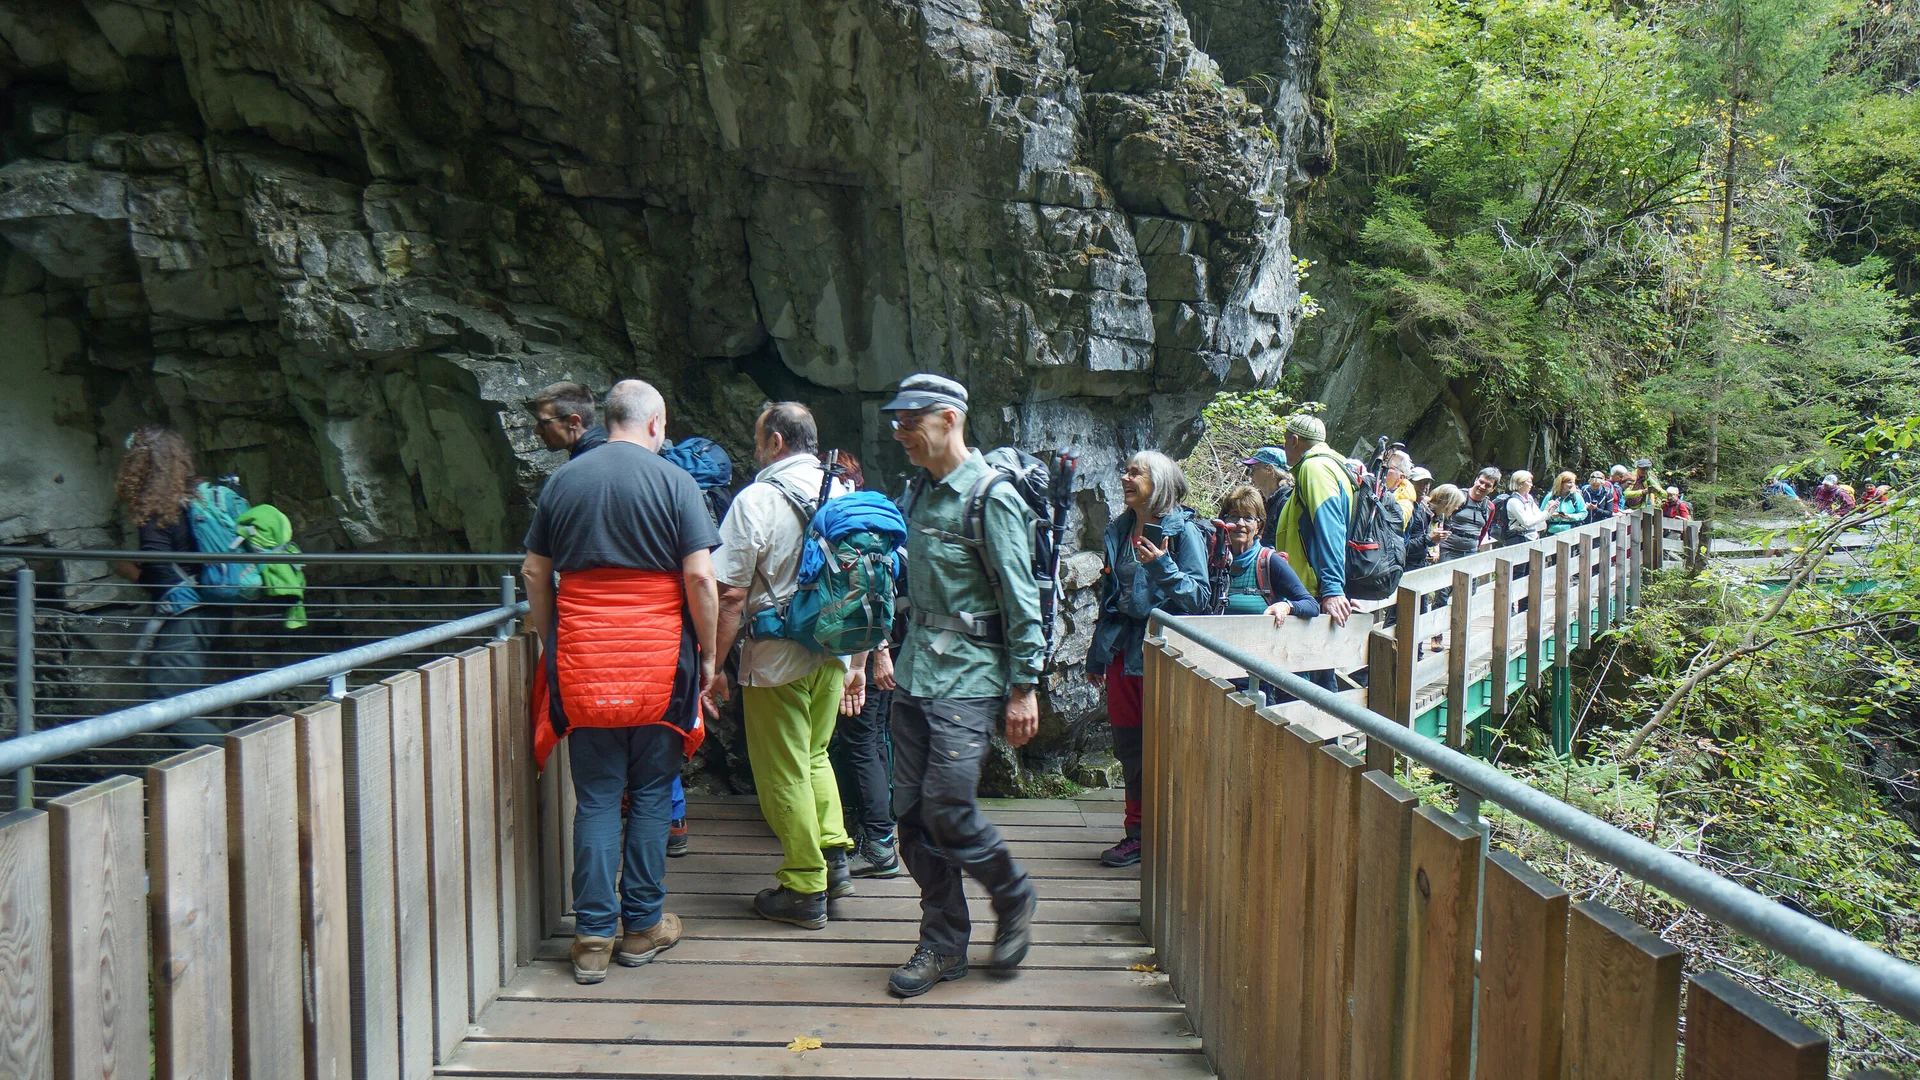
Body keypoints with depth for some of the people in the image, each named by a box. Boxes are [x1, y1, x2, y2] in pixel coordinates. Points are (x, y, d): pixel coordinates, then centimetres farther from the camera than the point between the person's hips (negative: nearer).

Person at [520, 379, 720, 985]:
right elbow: (700, 577, -9)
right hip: (657, 662, -3)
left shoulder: (561, 482, 8)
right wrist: (707, 653, 1)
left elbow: (535, 573, 12)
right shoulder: (673, 482, -4)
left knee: (595, 800, 8)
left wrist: (549, 644, 21)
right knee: (651, 795, 10)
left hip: (581, 664, 3)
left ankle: (593, 937, 10)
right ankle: (642, 925, 18)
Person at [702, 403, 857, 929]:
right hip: (833, 652, 6)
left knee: (784, 775, 6)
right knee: (814, 757, 24)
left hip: (777, 658, -6)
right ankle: (834, 860, 21)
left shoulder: (757, 499, -13)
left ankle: (805, 890, 14)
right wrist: (859, 657, 18)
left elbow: (731, 594, -16)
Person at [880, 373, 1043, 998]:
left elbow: (1021, 602, -11)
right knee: (912, 812, 6)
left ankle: (1014, 896, 20)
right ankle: (943, 944, 20)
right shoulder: (921, 493, 13)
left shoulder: (991, 498, -11)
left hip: (968, 678, -7)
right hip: (916, 672, 8)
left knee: (947, 811, -9)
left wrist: (1023, 688, -12)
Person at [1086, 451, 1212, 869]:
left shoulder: (1183, 531, -7)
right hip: (1123, 651, 6)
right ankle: (1137, 831, 23)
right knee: (1128, 745, 11)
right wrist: (1097, 654, 20)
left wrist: (1162, 567, -26)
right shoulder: (1119, 531, 12)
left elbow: (1200, 596, -13)